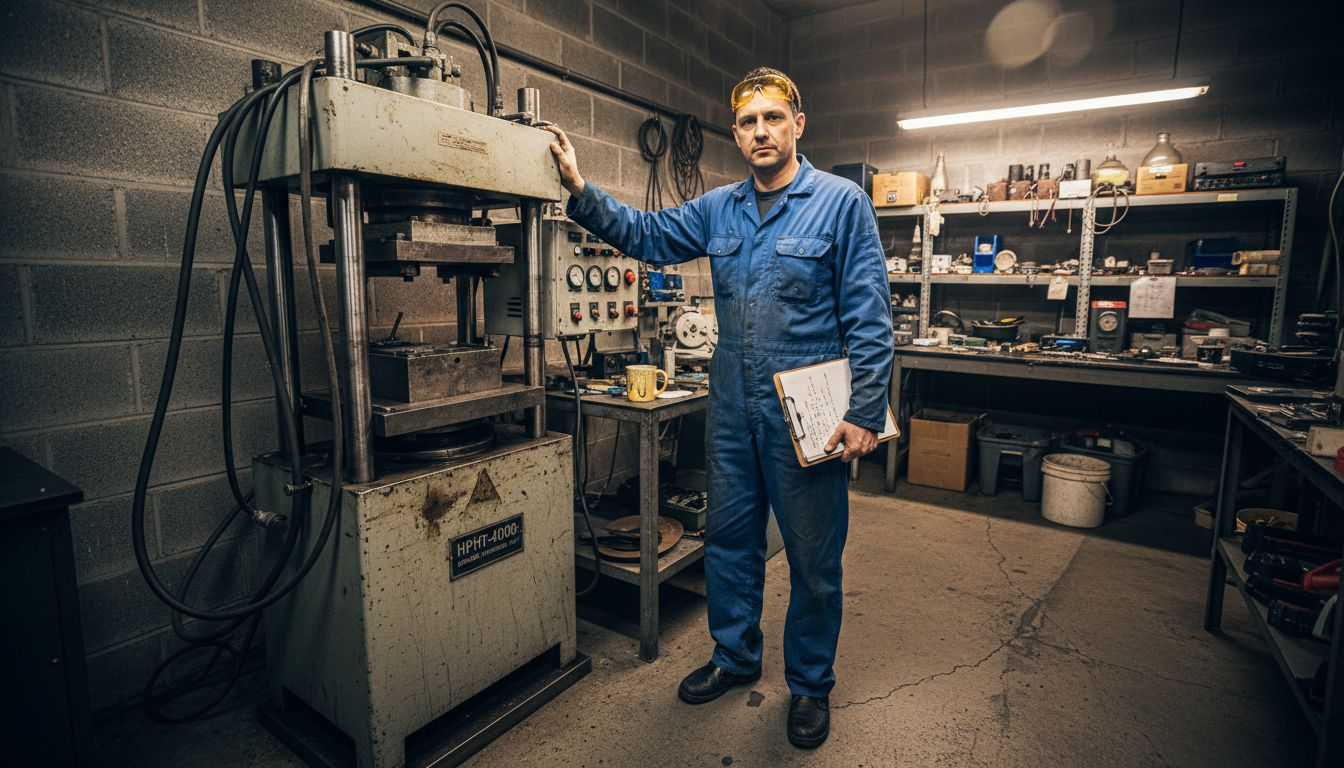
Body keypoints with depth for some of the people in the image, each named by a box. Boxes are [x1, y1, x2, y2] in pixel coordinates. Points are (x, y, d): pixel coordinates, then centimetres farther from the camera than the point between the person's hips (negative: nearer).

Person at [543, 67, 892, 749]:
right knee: (728, 539, 17)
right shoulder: (718, 208, 9)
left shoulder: (842, 202, -6)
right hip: (733, 411, 5)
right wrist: (582, 192, 0)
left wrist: (866, 413, -13)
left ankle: (810, 683, 33)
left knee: (813, 559, 10)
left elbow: (869, 317, -9)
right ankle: (735, 657, 40)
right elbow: (645, 234, 14)